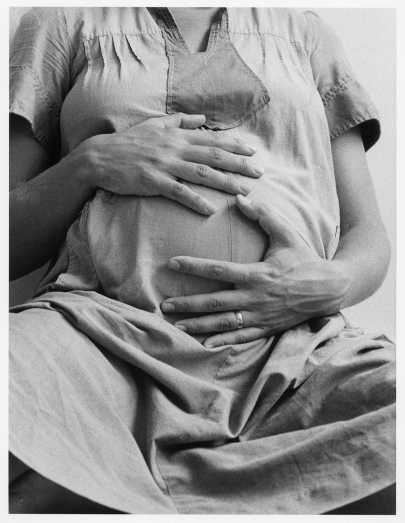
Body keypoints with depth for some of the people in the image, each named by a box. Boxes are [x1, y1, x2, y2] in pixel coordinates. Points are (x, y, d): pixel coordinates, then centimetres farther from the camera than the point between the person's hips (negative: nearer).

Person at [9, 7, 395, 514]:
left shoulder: (305, 32, 25)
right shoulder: (66, 21, 22)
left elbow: (368, 237, 18)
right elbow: (11, 239, 15)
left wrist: (335, 284, -5)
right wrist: (91, 161, -3)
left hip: (298, 349, 4)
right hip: (105, 328, -2)